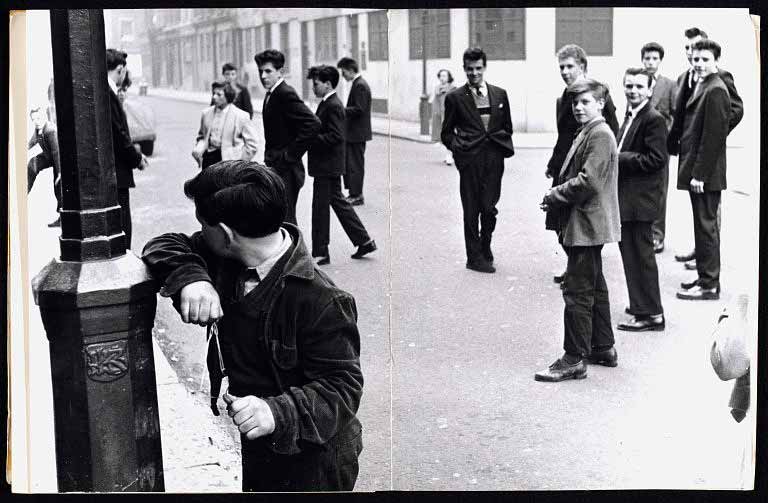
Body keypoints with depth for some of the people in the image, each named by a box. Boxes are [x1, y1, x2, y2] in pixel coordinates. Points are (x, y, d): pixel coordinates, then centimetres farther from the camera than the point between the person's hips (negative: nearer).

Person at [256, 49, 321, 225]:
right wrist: (270, 157, 13)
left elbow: (313, 124, -26)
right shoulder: (271, 94, 14)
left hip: (285, 171, -10)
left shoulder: (286, 94, -16)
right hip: (275, 168, 10)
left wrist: (291, 155, -21)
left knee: (285, 219, -7)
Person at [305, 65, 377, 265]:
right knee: (338, 202, 16)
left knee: (321, 207, -2)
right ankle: (364, 241, 22)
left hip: (327, 166, -10)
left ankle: (320, 253, 7)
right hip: (328, 166, 10)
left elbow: (336, 136, -24)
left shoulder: (333, 106, -17)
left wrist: (310, 139, -22)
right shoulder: (327, 104, 14)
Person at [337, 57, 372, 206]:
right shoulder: (358, 83, 15)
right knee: (350, 163, 14)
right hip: (354, 132, 10)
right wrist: (341, 110, 11)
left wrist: (341, 110, -17)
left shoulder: (360, 85, -16)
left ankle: (356, 196, 2)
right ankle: (354, 193, 19)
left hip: (357, 133, -10)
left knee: (355, 165, -4)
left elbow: (359, 109, -23)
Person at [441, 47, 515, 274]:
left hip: (494, 160, 2)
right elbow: (447, 133, 9)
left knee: (490, 208, 2)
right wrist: (457, 146, -6)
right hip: (469, 160, -2)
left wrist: (503, 146, 5)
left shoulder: (500, 94, 13)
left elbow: (507, 128, 19)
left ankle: (485, 248, 25)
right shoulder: (455, 98, 4)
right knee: (471, 210, 2)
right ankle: (475, 257, 11)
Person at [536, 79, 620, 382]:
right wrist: (557, 195, 5)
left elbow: (588, 181, -23)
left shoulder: (600, 135, -15)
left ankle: (574, 360, -4)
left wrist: (554, 196, -13)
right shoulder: (587, 133, 16)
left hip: (586, 225, -11)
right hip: (586, 225, 11)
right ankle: (603, 348, 28)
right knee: (594, 288, 18)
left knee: (577, 291, -8)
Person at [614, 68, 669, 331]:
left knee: (640, 254, -4)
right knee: (631, 251, 17)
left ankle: (651, 314, 4)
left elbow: (656, 159, -21)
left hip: (641, 199, -10)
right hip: (627, 199, 10)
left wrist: (619, 158, -19)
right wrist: (615, 157, 2)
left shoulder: (653, 119, -14)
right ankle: (642, 305, 29)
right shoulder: (631, 115, 15)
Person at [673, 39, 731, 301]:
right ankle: (706, 277, 25)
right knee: (705, 226, 15)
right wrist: (693, 171, 15)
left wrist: (699, 174, -20)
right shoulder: (702, 87, 15)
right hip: (698, 172, 10)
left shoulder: (715, 91, -15)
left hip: (706, 174, -10)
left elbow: (713, 136, -19)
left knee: (706, 227, -4)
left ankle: (709, 285, 3)